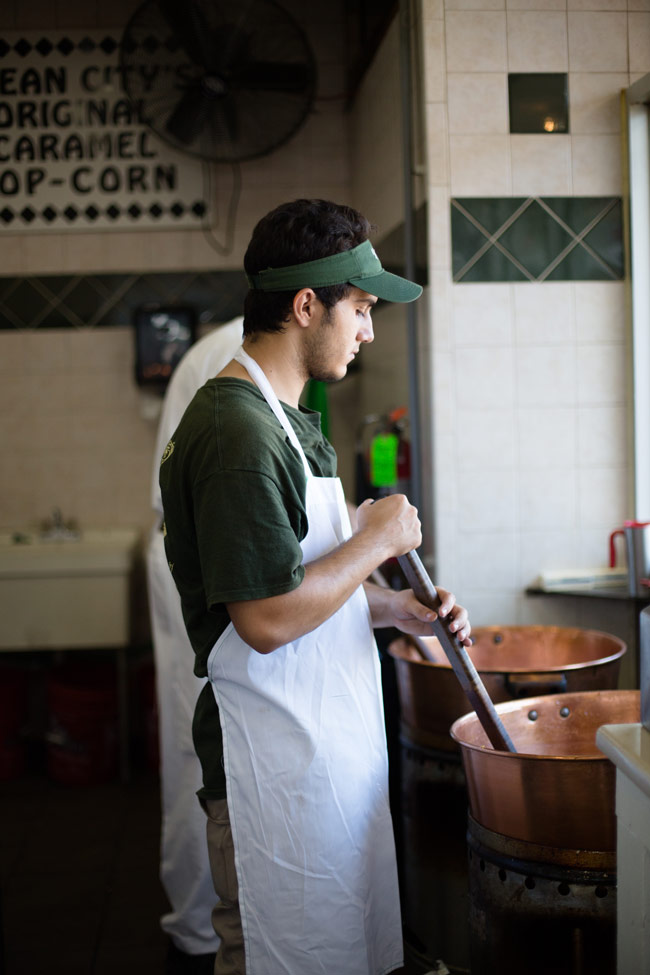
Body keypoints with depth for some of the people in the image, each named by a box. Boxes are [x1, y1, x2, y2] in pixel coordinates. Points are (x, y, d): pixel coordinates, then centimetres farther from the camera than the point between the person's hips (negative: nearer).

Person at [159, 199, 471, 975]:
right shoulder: (236, 432, -21)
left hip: (327, 743, 10)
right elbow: (267, 620, -25)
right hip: (276, 761, -10)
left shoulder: (280, 417, 13)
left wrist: (394, 609, 7)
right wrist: (377, 541, -14)